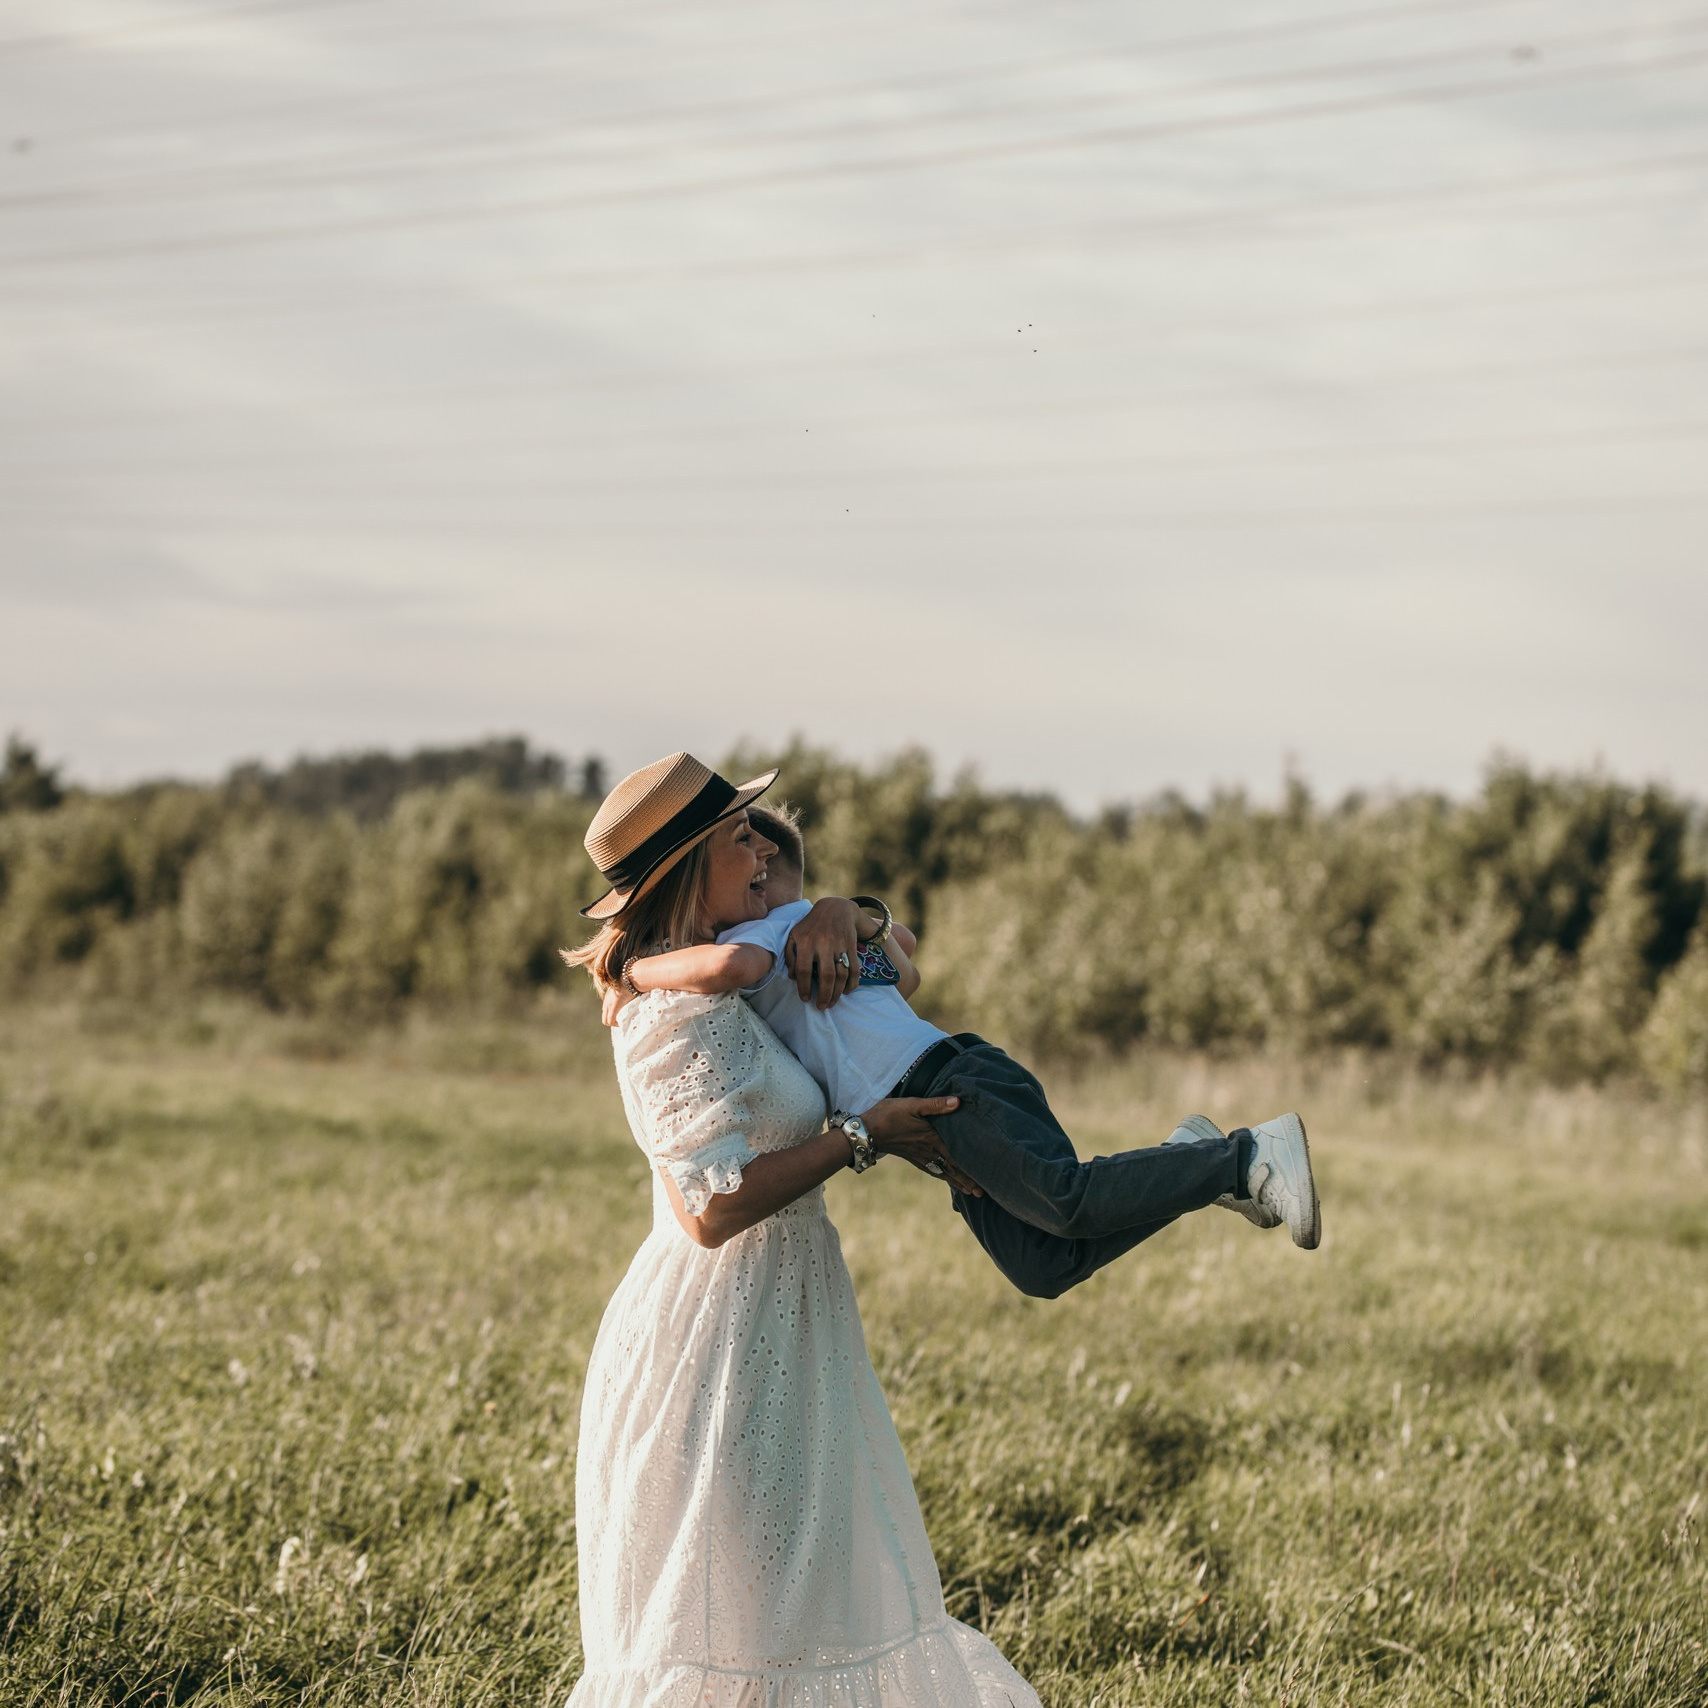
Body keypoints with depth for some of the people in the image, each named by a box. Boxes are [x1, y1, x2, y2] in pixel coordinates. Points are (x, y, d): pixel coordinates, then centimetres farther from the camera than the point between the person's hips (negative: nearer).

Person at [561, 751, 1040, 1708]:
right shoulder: (678, 1018, -19)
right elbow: (712, 1208, -26)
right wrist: (860, 1136, -19)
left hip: (775, 1331, 10)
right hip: (716, 1336, -10)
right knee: (716, 1613, -3)